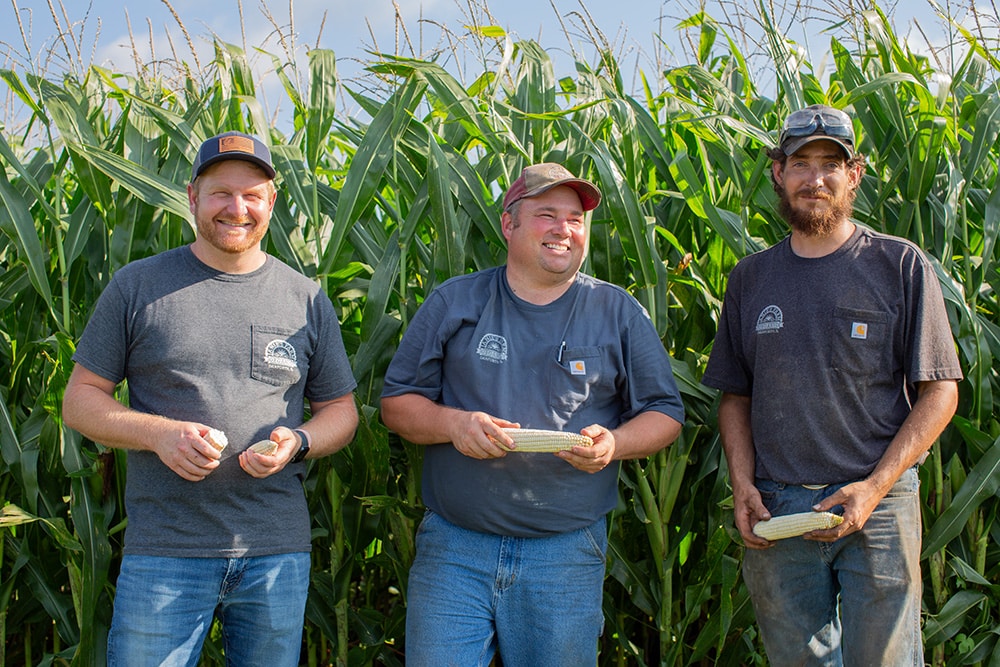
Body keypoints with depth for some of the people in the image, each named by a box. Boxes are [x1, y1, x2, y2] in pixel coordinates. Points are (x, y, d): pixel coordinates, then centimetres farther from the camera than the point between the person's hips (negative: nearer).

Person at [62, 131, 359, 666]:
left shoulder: (306, 298, 10)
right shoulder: (137, 286, 4)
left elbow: (341, 410, 15)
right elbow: (80, 400, 5)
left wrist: (297, 441, -8)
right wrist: (159, 433, -13)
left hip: (278, 553, 2)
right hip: (164, 551, -2)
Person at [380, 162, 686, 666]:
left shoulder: (619, 313, 6)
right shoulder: (454, 302, 6)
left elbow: (664, 414, 9)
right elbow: (397, 401, 8)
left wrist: (613, 444, -12)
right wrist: (452, 424, -13)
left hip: (567, 553, 0)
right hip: (454, 547, 0)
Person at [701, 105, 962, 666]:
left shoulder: (901, 266, 0)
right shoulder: (751, 277, 11)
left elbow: (939, 392, -2)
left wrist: (875, 486, -13)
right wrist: (743, 484, -1)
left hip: (878, 506, -3)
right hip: (775, 512, 3)